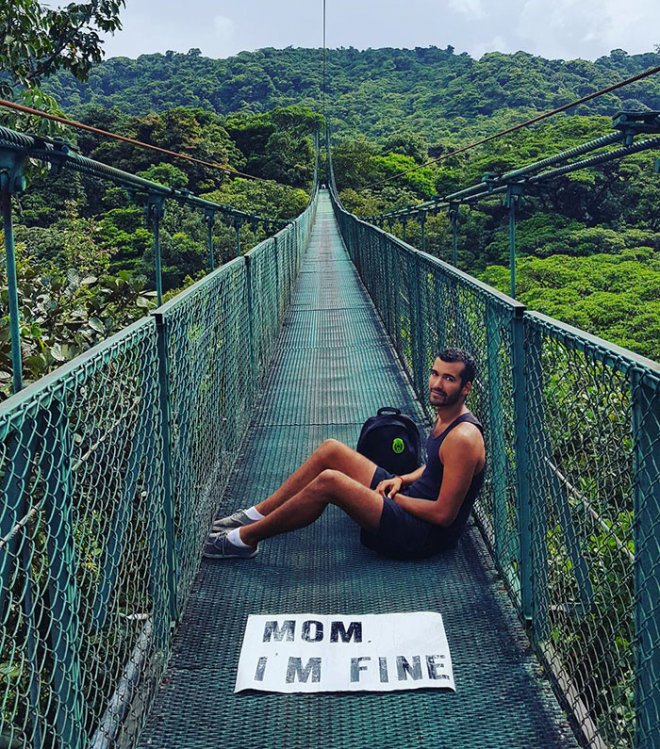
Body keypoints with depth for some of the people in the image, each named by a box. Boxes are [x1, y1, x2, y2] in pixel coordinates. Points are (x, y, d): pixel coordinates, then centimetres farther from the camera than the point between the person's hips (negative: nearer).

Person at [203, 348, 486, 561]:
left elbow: (444, 513, -25)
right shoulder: (445, 416, 8)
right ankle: (254, 515, 7)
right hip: (409, 500, 10)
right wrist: (402, 480, 4)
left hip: (426, 534, -10)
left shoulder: (463, 438, -23)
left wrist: (395, 498, -13)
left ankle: (244, 539, -9)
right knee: (331, 450, 2)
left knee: (328, 481, -25)